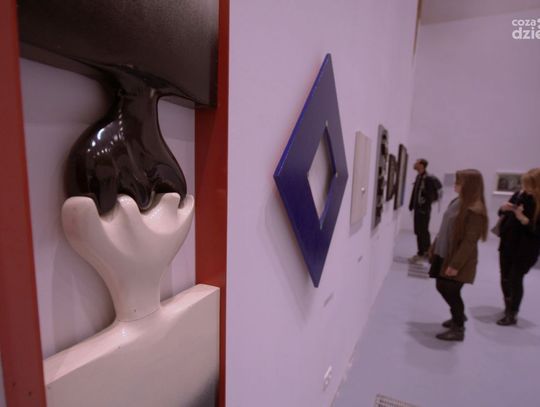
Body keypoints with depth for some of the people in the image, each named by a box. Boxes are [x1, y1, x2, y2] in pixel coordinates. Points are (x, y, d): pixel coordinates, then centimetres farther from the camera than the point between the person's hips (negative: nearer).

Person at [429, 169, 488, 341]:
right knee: (442, 287, 18)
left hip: (458, 260, -8)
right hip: (443, 255, 8)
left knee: (451, 291, 2)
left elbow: (470, 241, -22)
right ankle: (459, 315, 42)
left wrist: (456, 264, -22)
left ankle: (458, 329, 23)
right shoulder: (456, 202, 7)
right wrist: (434, 248, 16)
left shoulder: (474, 210, -20)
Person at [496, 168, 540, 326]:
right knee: (505, 278, 16)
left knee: (515, 280, 3)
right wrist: (504, 208, -9)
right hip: (507, 244, 6)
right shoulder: (519, 195, -1)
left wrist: (522, 218, -30)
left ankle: (512, 315, 20)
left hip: (525, 250, -6)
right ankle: (508, 308, 37)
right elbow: (502, 214, 11)